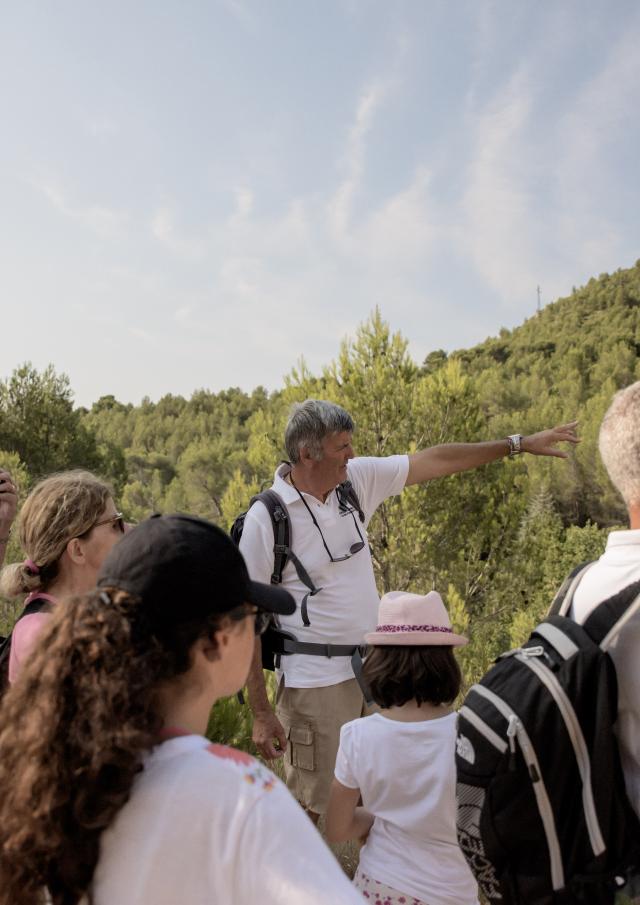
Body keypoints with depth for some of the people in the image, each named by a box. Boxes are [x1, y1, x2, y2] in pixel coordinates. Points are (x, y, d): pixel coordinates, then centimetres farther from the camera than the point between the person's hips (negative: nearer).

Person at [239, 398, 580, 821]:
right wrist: (261, 714, -11)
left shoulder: (357, 478, -2)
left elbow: (435, 461, 6)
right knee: (312, 811, 5)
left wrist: (520, 443, 9)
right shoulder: (265, 519, -16)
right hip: (314, 682, -5)